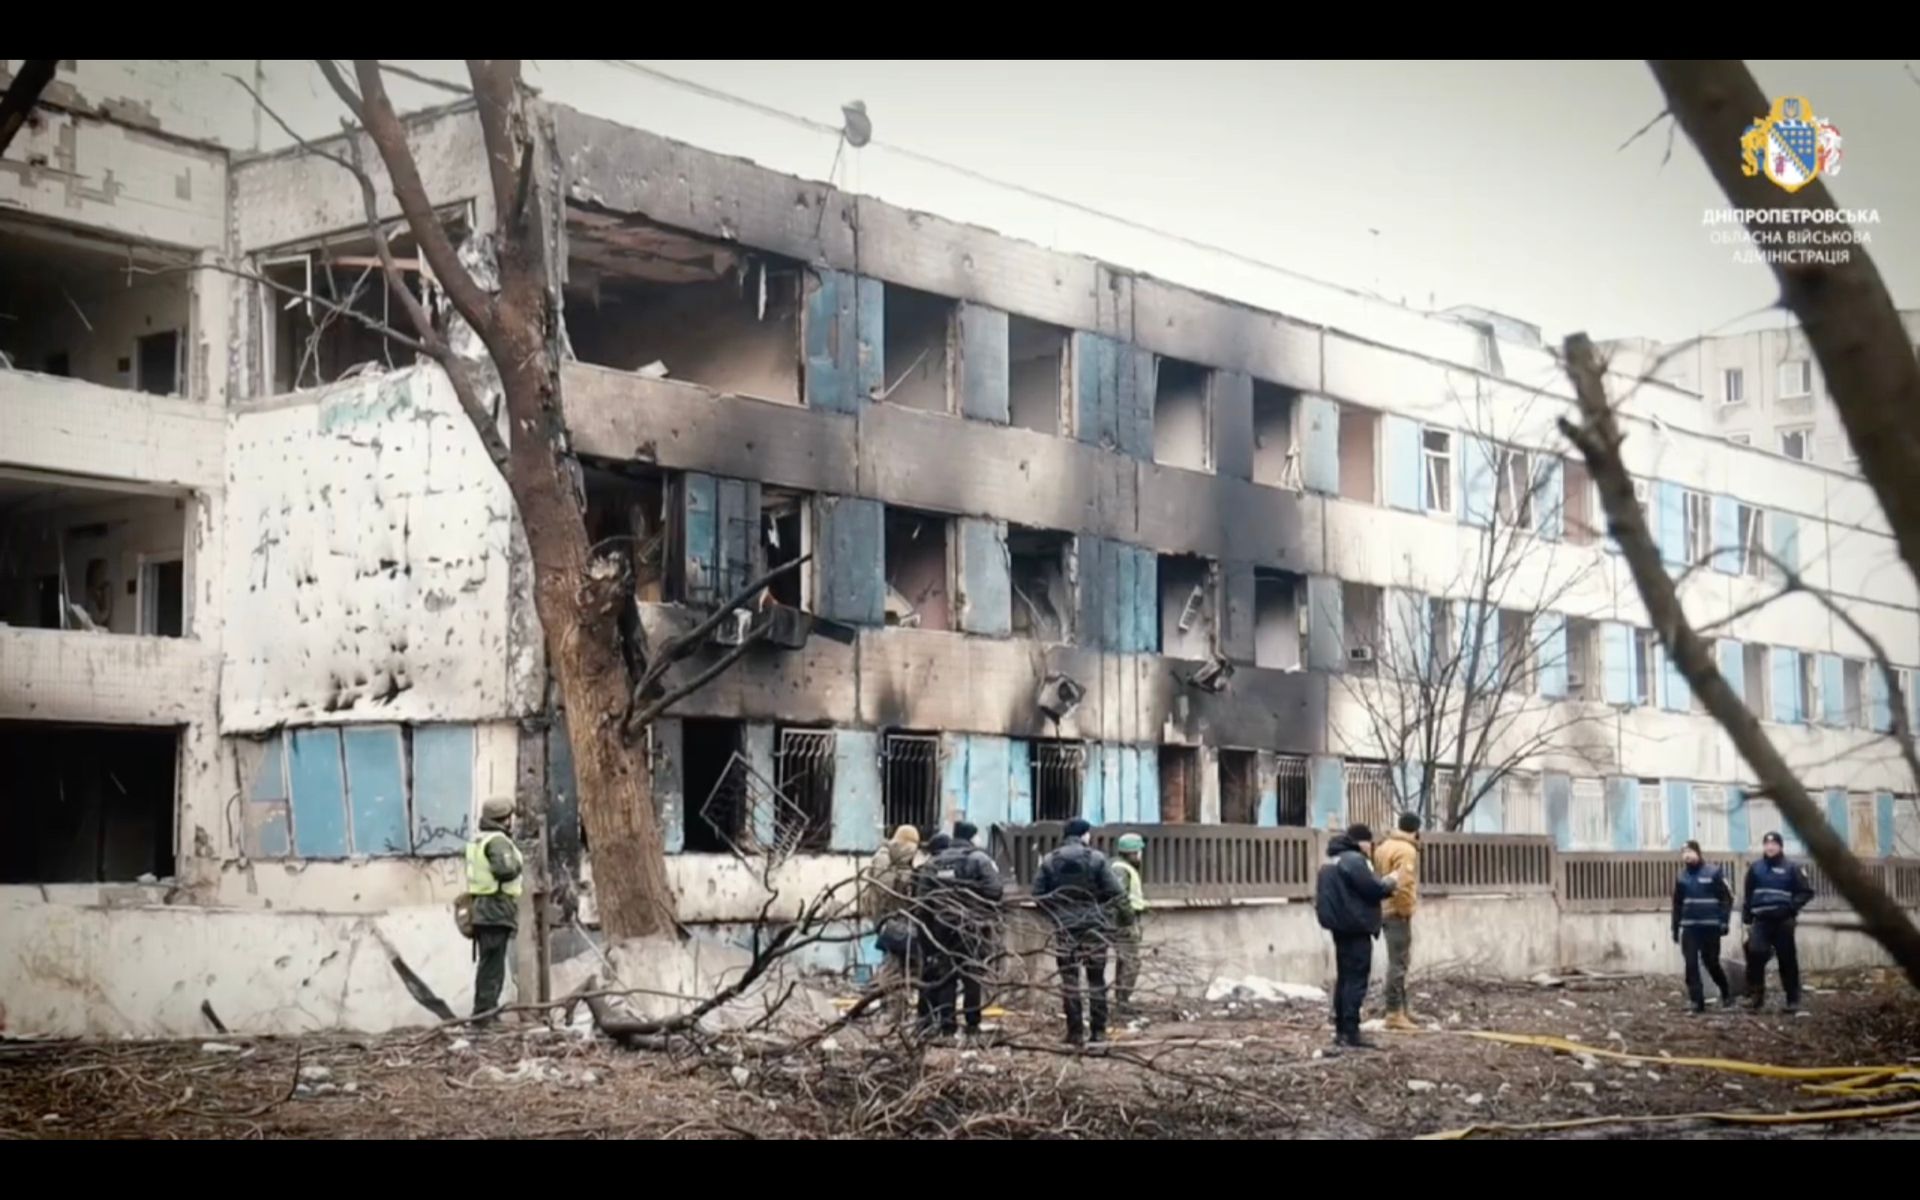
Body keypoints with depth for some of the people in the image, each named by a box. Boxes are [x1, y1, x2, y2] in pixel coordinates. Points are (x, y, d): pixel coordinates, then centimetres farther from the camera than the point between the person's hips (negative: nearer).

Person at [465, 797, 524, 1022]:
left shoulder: (478, 840, 18)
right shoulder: (497, 841, -13)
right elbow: (505, 870, -26)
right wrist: (518, 863, -7)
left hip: (482, 910, 10)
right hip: (496, 911, -10)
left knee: (489, 964, 15)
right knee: (493, 965, -8)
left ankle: (483, 1014, 20)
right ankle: (485, 1015, -10)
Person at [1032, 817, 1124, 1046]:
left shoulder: (1050, 860, 0)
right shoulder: (1096, 858, -7)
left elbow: (1038, 894, -2)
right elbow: (1113, 892, -9)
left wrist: (1055, 913, 11)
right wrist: (1102, 911, 10)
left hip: (1063, 927, 1)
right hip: (1094, 925, -1)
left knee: (1069, 979, 5)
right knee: (1096, 978, 8)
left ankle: (1075, 1031, 3)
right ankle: (1098, 1030, 7)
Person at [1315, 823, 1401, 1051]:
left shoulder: (1331, 862, 17)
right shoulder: (1354, 860, -14)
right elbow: (1372, 889, -19)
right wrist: (1390, 883, 2)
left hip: (1340, 927, 10)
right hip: (1356, 928, -10)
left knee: (1344, 978, 14)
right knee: (1356, 980, -10)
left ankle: (1341, 1031, 16)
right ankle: (1350, 1034, -14)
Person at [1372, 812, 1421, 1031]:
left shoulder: (1385, 847, 16)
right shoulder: (1407, 850, -14)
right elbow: (1403, 884, -24)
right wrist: (1407, 910, -16)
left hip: (1385, 910, 9)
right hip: (1398, 912, -9)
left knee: (1399, 961, 17)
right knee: (1398, 962, -8)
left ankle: (1401, 1009, 23)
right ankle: (1394, 1014, -8)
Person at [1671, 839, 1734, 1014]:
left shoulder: (1713, 873, -6)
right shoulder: (1682, 876, 8)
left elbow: (1727, 898, -5)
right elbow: (1677, 903, 16)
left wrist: (1724, 921, -11)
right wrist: (1675, 927, 14)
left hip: (1710, 927, -4)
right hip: (1689, 927, 4)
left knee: (1711, 963, 3)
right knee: (1691, 965, -4)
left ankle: (1726, 993, 27)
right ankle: (1697, 1001, -2)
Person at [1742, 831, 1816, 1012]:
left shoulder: (1791, 868, 0)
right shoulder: (1755, 868, 11)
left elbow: (1806, 892, 0)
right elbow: (1747, 895, 17)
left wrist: (1791, 906, -15)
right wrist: (1746, 919, 11)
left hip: (1783, 921, -2)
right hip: (1761, 920, 2)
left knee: (1787, 960, 3)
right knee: (1755, 952, -18)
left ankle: (1793, 999, 12)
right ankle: (1755, 993, -7)